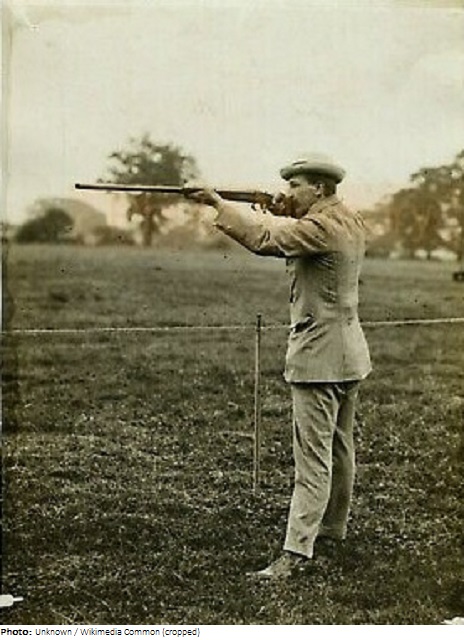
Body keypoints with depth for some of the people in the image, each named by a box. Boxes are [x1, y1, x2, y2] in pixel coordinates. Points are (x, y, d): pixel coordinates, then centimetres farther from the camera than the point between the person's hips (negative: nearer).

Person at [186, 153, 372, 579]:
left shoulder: (322, 227, -18)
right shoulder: (351, 222, 10)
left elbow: (266, 239, -28)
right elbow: (291, 239, 16)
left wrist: (219, 204, -22)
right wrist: (283, 213, -1)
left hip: (319, 357, -10)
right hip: (348, 355, 10)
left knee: (313, 458, -11)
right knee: (340, 447, 21)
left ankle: (297, 551, -10)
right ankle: (333, 526, 36)